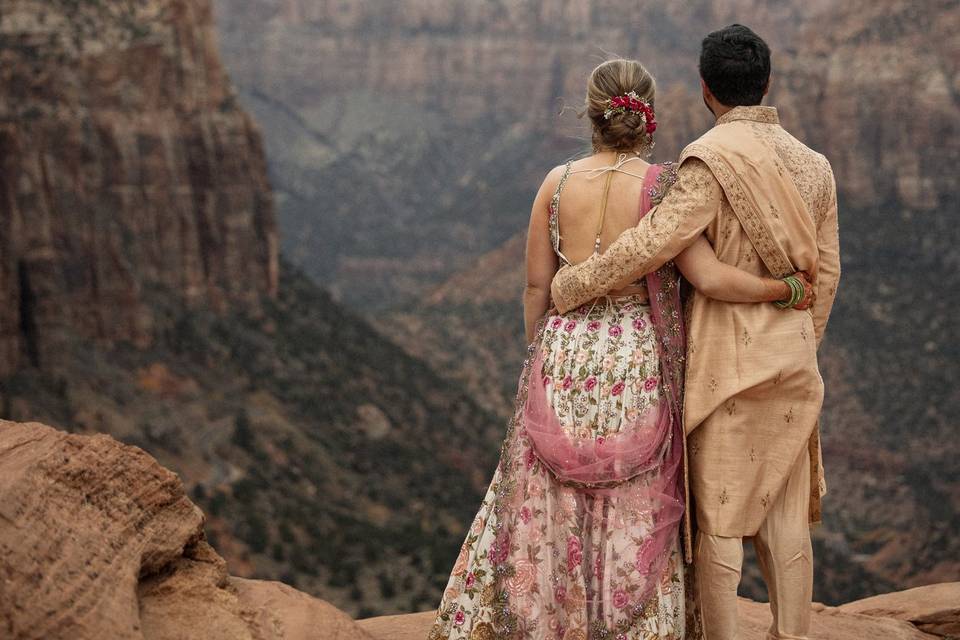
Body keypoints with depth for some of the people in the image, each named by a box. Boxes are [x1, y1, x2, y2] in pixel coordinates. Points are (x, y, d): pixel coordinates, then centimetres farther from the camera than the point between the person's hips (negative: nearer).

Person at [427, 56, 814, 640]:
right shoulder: (662, 188, -10)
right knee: (635, 522, 10)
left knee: (549, 514, 13)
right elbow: (711, 278, -17)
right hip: (637, 366, -2)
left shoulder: (557, 183, -2)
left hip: (564, 361, 2)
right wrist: (787, 290, -3)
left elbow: (536, 287, 3)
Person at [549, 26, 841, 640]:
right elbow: (825, 272, 11)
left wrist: (574, 284, -10)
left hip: (725, 360, -6)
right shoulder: (812, 164, 7)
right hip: (792, 364, 6)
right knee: (785, 514, 10)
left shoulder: (713, 160, -14)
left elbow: (654, 242, -22)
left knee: (718, 514, 2)